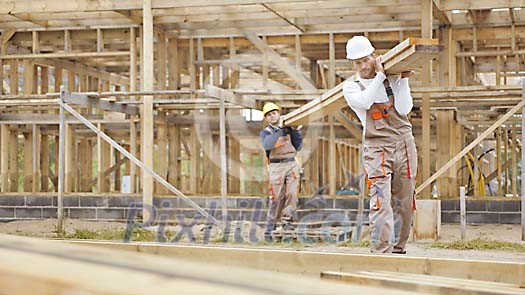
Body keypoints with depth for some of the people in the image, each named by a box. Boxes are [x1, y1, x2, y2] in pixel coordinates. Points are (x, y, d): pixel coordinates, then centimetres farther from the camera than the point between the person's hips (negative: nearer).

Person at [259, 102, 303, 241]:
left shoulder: (289, 129, 16)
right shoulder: (265, 132, 7)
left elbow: (298, 147, 11)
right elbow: (267, 145, -16)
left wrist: (296, 132, 1)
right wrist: (280, 131, -21)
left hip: (291, 164, 3)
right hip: (276, 166, -3)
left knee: (292, 193, -12)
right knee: (277, 198, -5)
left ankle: (287, 220, -11)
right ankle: (270, 227, 0)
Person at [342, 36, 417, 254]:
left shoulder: (393, 79, 15)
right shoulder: (351, 87, 10)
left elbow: (403, 109, 1)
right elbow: (364, 102, -13)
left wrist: (403, 79, 1)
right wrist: (380, 75, -6)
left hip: (404, 144, 3)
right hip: (376, 147, -3)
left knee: (404, 203, 4)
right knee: (381, 202, -17)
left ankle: (398, 250, 13)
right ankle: (380, 252, -22)